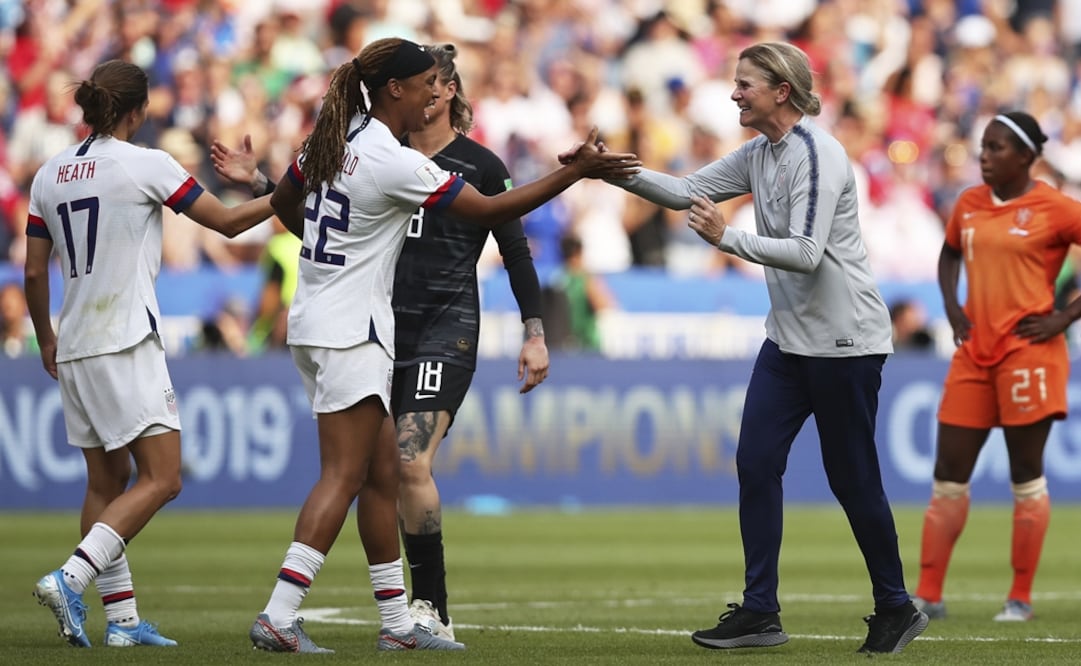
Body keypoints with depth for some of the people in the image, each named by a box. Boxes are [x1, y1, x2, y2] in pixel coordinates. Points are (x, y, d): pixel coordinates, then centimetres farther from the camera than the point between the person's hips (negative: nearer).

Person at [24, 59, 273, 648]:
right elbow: (226, 221, -1)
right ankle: (70, 579, -21)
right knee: (161, 479, -7)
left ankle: (122, 619, 9)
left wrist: (45, 337, 26)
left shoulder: (50, 175, 10)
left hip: (74, 350, 7)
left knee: (106, 481, 12)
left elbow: (34, 272, 12)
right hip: (125, 344, -7)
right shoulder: (145, 164, -7)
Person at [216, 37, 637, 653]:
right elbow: (489, 211, -16)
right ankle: (278, 618, -14)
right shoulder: (395, 163, -18)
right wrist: (578, 170, -14)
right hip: (351, 330, -9)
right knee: (344, 478, -9)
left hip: (318, 320, 9)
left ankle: (398, 623, 15)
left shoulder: (332, 140, 7)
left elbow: (284, 202, 22)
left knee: (383, 474, 11)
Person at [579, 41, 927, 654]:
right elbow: (686, 191, 11)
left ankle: (896, 608, 14)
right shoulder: (759, 155, 9)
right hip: (790, 338, 9)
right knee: (756, 462, -1)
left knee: (852, 478, -2)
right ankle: (760, 611, 1)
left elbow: (806, 253, -25)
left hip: (844, 339, -9)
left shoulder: (817, 155, -18)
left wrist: (728, 238, -29)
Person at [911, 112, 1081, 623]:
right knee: (948, 475, 3)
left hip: (1027, 351, -6)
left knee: (1026, 474, 0)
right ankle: (928, 595, 6)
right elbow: (949, 254, 28)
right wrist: (951, 307, 11)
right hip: (975, 351, 6)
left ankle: (1021, 598, 8)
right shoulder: (969, 204, 10)